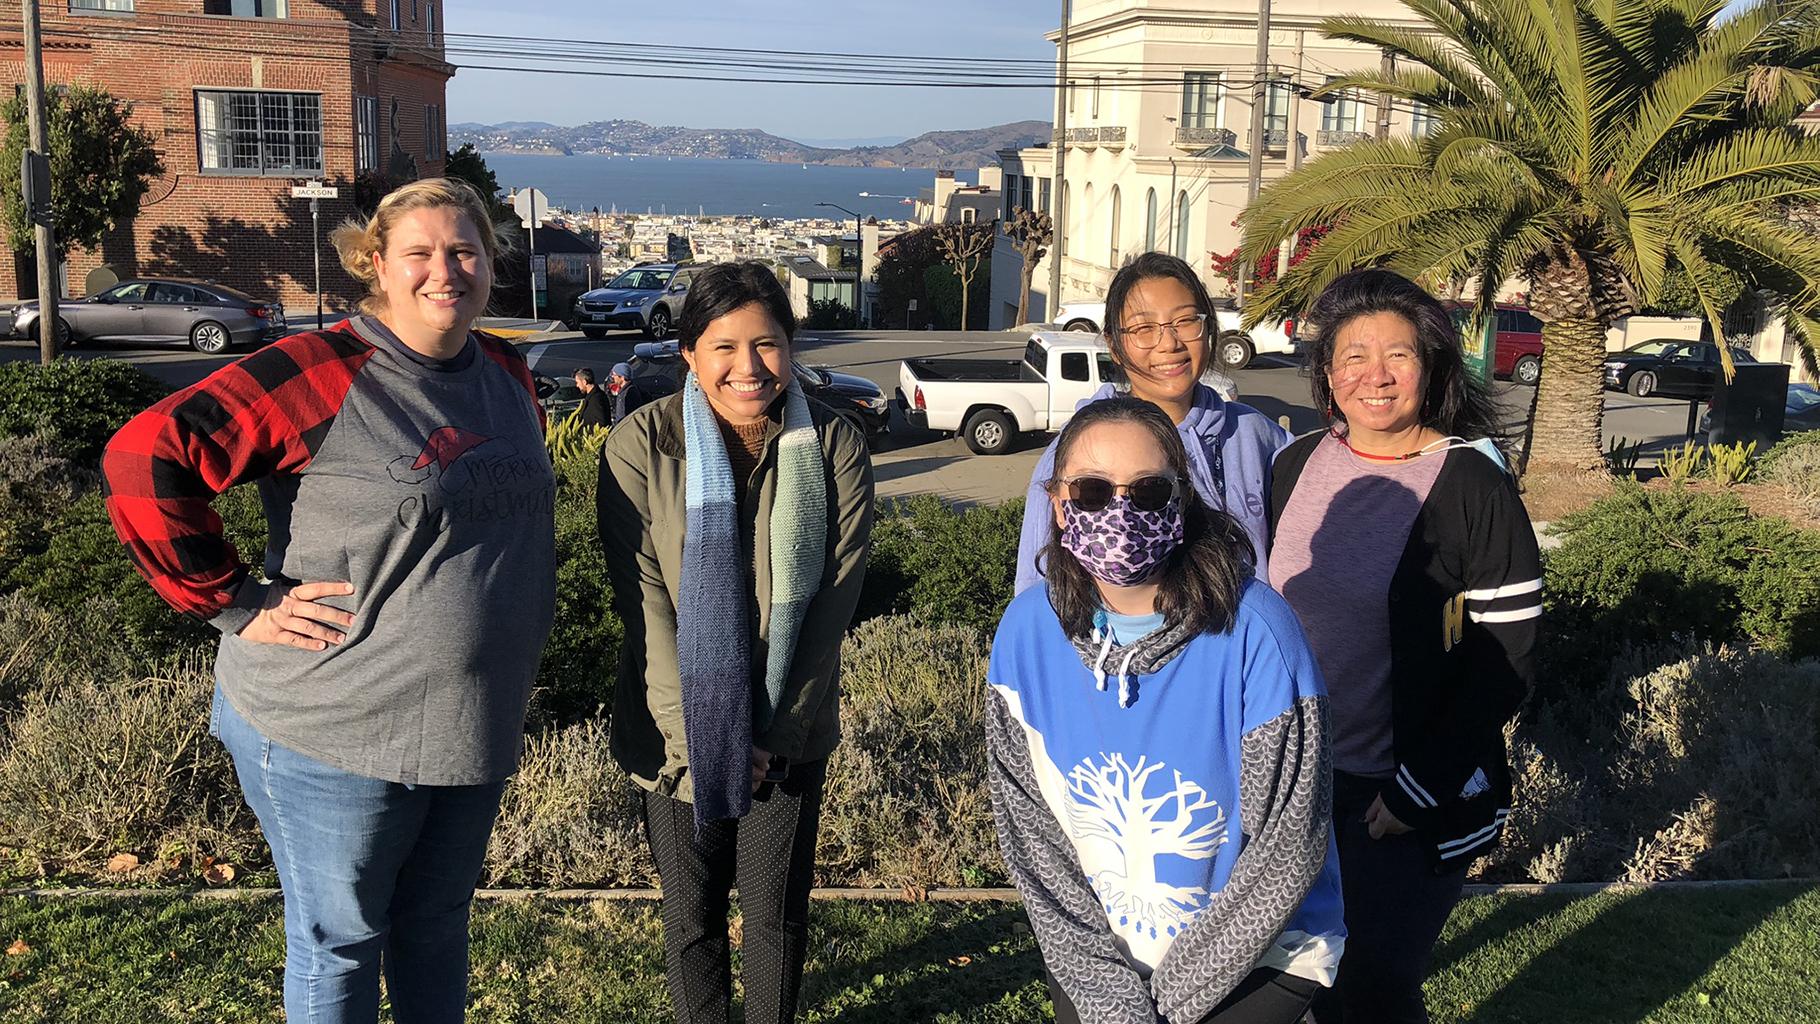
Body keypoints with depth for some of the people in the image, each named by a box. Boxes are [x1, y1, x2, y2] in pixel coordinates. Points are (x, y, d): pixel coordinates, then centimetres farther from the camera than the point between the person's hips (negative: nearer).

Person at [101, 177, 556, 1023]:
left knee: (438, 926, 21)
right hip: (334, 728, -6)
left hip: (476, 725, 6)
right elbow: (144, 457, -20)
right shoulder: (323, 372, -16)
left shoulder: (508, 374, 5)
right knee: (339, 942, 11)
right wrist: (238, 603, -19)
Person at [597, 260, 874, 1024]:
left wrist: (775, 729, -11)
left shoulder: (834, 446, -8)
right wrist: (696, 732, -15)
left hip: (790, 735, 1)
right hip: (677, 733, 0)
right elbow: (644, 603, -11)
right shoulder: (641, 446, -11)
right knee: (691, 916, 14)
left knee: (778, 912, 12)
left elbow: (833, 596, -8)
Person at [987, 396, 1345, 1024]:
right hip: (1094, 944, 3)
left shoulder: (1253, 631, -21)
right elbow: (1030, 830, -5)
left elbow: (1288, 847, -16)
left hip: (1257, 950, -3)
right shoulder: (1028, 630, -10)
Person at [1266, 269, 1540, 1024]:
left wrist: (1417, 791, -14)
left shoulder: (1471, 485, -13)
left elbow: (1507, 659, -12)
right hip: (1299, 776, 5)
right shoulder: (1296, 465, 2)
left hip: (1419, 798, -5)